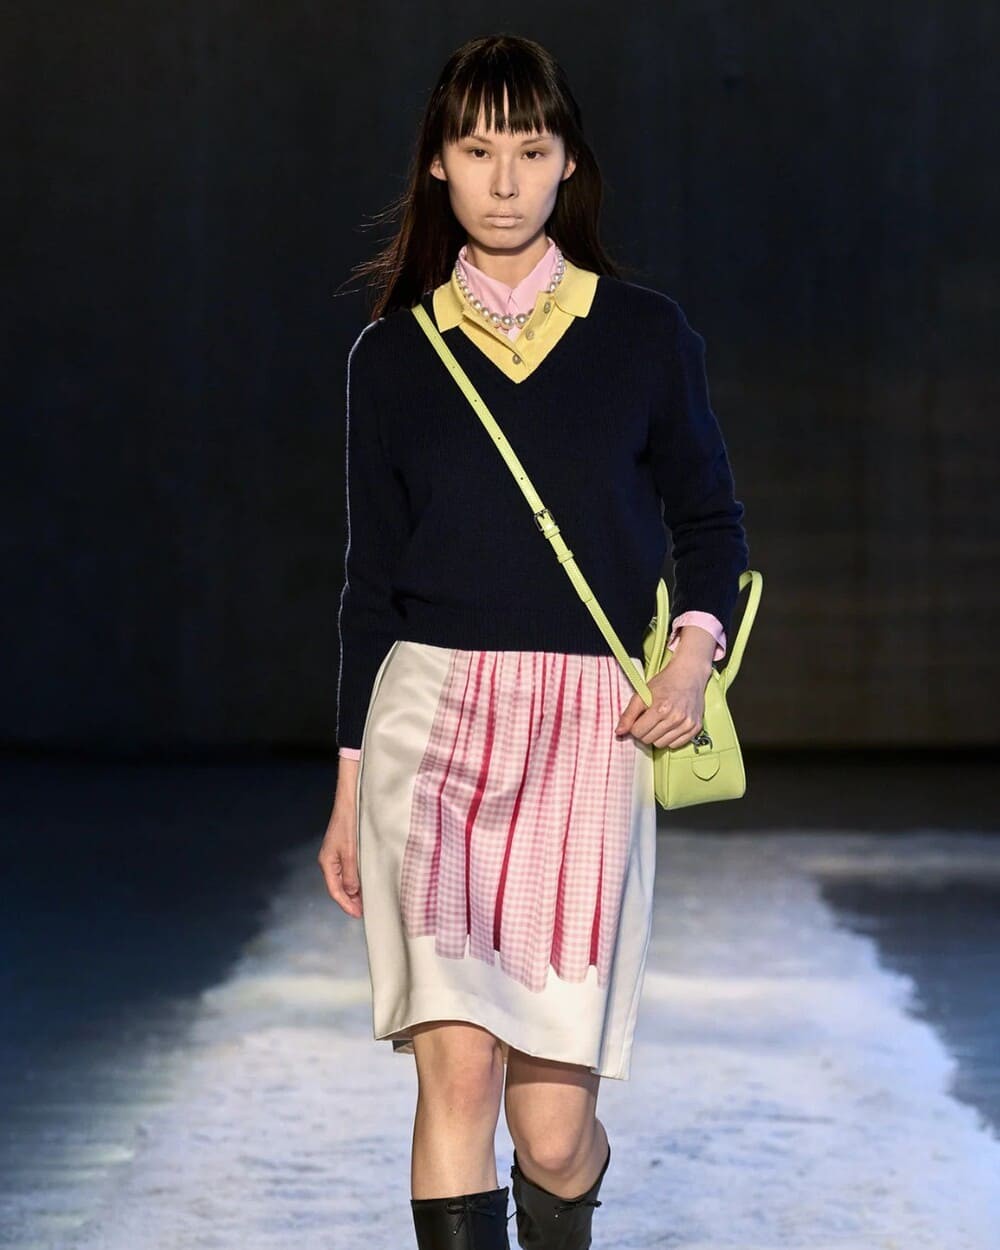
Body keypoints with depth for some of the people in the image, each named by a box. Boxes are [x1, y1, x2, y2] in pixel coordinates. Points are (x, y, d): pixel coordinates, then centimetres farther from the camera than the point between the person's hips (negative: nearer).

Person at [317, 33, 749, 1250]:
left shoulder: (644, 335, 8)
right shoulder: (393, 355, 9)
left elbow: (709, 521, 14)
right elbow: (371, 577, 13)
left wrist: (696, 646, -6)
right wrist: (350, 782, 13)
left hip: (589, 734, 0)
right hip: (433, 712, 0)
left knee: (552, 1125, -1)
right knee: (458, 1063, -18)